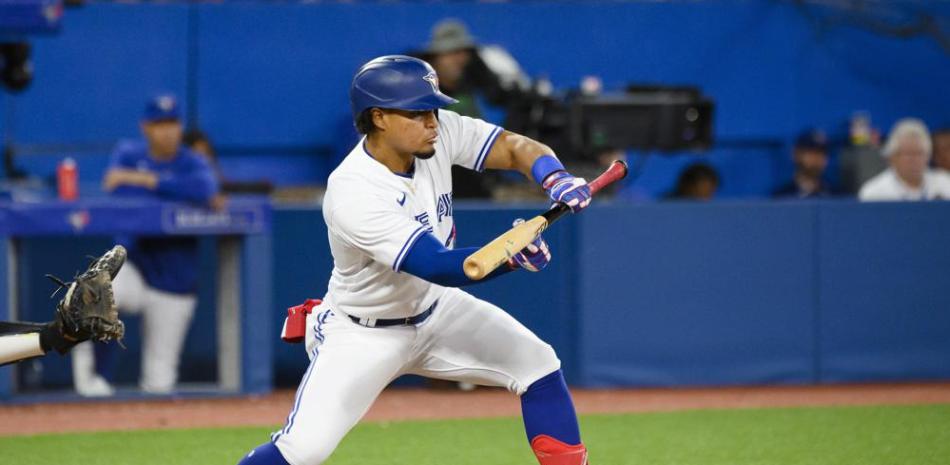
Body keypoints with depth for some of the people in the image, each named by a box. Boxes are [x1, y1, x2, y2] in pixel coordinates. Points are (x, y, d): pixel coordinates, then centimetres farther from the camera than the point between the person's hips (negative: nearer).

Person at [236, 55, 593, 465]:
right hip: (363, 334, -7)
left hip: (436, 312, 7)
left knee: (541, 368, -1)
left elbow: (517, 147, -9)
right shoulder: (352, 193, -33)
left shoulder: (438, 133, -14)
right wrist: (509, 257, -55)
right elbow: (437, 266, -39)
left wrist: (555, 179, -31)